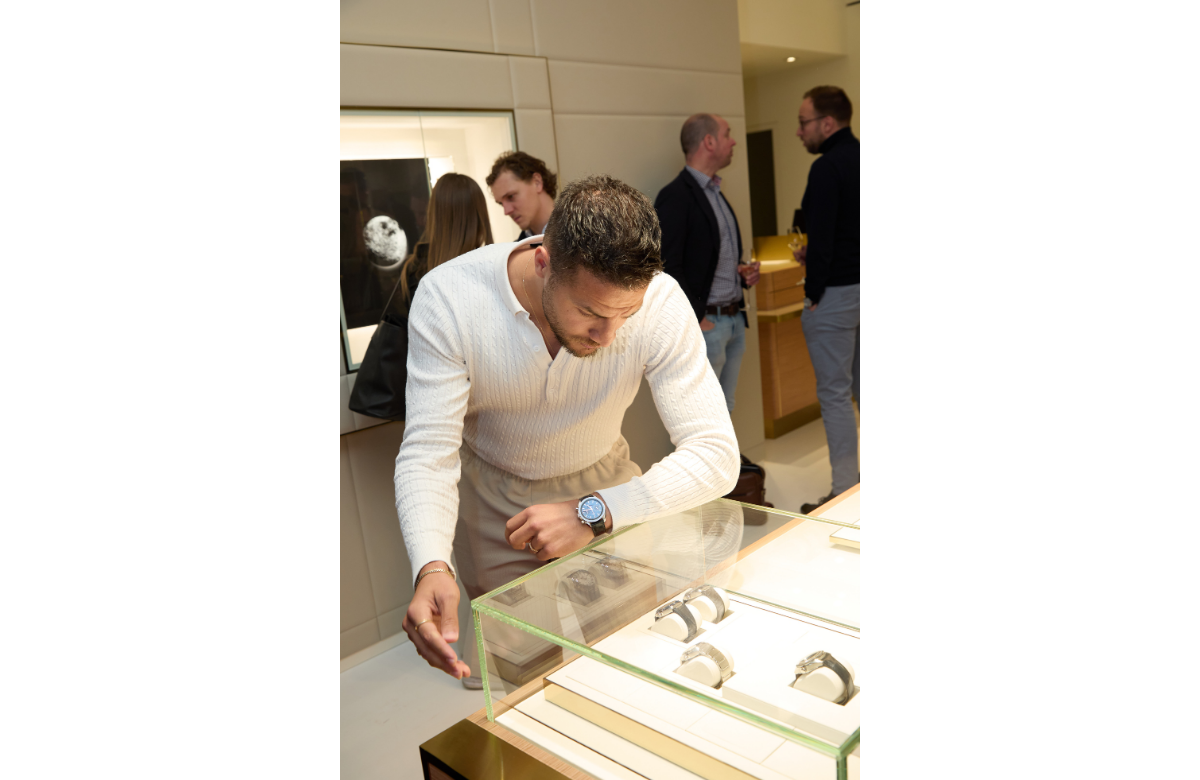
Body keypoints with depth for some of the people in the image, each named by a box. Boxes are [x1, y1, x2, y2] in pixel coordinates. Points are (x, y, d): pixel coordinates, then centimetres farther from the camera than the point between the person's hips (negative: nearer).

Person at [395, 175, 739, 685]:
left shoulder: (660, 303, -30)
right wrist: (431, 567, -45)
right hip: (492, 493, -1)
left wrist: (594, 513, -40)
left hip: (601, 481, 1)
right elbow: (428, 453, -26)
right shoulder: (447, 299, -30)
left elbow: (716, 455, -30)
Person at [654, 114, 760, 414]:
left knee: (723, 411, 16)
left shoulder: (715, 192, 17)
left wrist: (743, 273, 6)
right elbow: (668, 269, -19)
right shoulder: (675, 196, -12)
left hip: (734, 320, 9)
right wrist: (697, 319, -17)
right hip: (704, 324, -9)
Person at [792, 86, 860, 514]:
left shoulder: (827, 167, -16)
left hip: (836, 293, -9)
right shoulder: (852, 159, 11)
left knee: (835, 394, -2)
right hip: (855, 288, 9)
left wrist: (813, 294, -12)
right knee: (860, 387, 16)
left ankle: (845, 492, 5)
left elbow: (821, 237, -20)